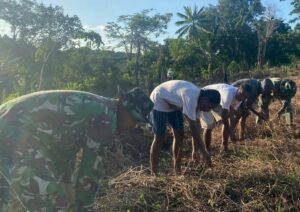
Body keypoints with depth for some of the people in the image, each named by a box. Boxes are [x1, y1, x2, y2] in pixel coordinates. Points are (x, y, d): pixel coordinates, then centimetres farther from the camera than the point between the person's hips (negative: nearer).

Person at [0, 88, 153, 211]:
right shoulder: (106, 119, -13)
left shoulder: (93, 108, 18)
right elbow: (90, 169, -9)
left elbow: (67, 149, 27)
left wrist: (67, 186, 36)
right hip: (15, 134, -11)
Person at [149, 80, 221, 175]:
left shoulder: (198, 97, -9)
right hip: (158, 102, -8)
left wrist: (195, 149, -1)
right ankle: (153, 173, 2)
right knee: (159, 138, -8)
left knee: (179, 135, 3)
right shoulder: (191, 98, -36)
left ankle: (177, 170, 13)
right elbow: (194, 127, -34)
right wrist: (204, 152, -27)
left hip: (173, 104, 9)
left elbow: (196, 124, -3)